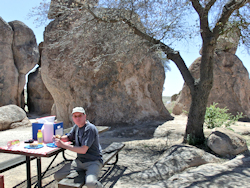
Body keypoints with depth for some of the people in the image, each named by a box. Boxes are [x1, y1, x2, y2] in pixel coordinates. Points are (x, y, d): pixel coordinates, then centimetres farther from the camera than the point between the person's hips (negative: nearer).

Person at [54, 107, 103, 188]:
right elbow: (68, 137, 23)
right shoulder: (76, 126, 7)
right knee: (57, 176, 0)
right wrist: (58, 138, 0)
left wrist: (63, 145, -18)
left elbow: (83, 150, -23)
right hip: (79, 160, 7)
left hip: (93, 161, -7)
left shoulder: (90, 128, -19)